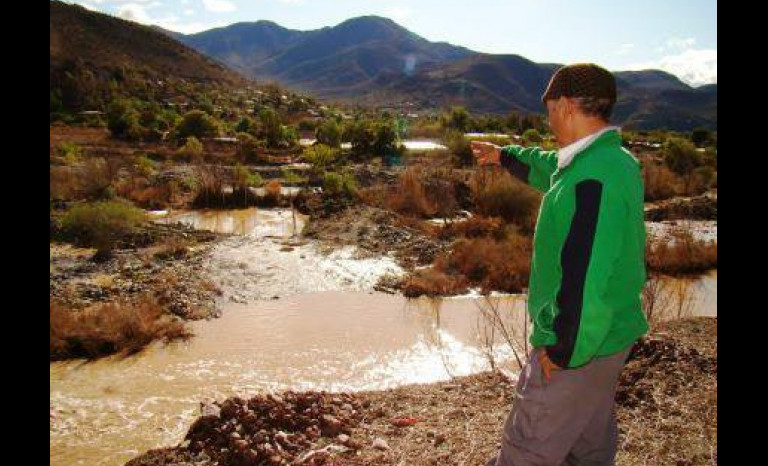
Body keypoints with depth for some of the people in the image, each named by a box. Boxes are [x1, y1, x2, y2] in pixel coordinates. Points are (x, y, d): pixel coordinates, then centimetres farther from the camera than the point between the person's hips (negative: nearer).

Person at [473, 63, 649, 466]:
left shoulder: (593, 181, -29)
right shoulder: (616, 160, 4)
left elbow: (586, 281, -32)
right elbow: (552, 168, 25)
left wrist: (563, 350, -21)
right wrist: (505, 156, 38)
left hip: (576, 346, -9)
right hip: (606, 338, 10)